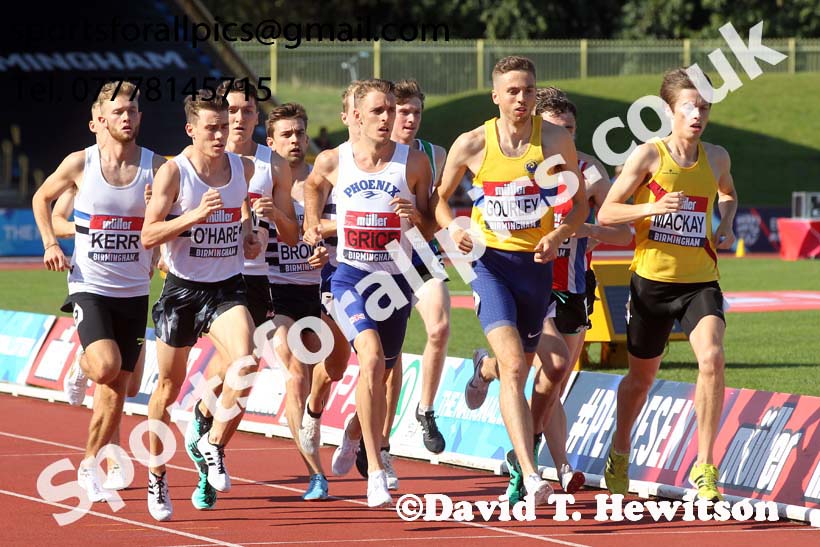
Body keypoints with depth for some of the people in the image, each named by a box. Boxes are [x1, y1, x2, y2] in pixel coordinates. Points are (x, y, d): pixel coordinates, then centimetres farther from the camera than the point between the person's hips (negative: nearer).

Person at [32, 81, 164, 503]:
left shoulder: (156, 166, -2)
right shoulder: (80, 164, -4)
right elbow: (41, 198, 14)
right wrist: (50, 243, 2)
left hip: (133, 291, 2)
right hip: (89, 286, -2)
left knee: (115, 389, 4)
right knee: (106, 366, -24)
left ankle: (89, 467, 20)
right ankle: (82, 365, 12)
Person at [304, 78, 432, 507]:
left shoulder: (414, 162, -3)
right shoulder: (333, 161, -2)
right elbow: (312, 185, 23)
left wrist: (415, 214, -15)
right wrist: (313, 226, 15)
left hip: (395, 279, 2)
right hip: (350, 276, -2)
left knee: (379, 374, 13)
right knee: (372, 357, -25)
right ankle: (375, 472, -27)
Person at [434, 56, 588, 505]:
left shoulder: (555, 140, -4)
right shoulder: (471, 144, -5)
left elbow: (580, 202, 6)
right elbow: (440, 197, 10)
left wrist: (559, 235, -13)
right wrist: (452, 228, -12)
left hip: (535, 264, 3)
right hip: (489, 261, -3)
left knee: (520, 366, 17)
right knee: (513, 364, -20)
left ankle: (484, 371, 58)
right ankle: (530, 474, -26)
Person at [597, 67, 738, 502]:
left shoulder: (717, 157, 2)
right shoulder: (648, 155, -9)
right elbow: (606, 212, -7)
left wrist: (726, 224, 5)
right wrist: (651, 208, -23)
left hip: (701, 280, 2)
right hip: (653, 278, -2)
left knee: (712, 359, -22)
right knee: (642, 375, 13)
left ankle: (704, 467, -13)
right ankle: (619, 455, 40)